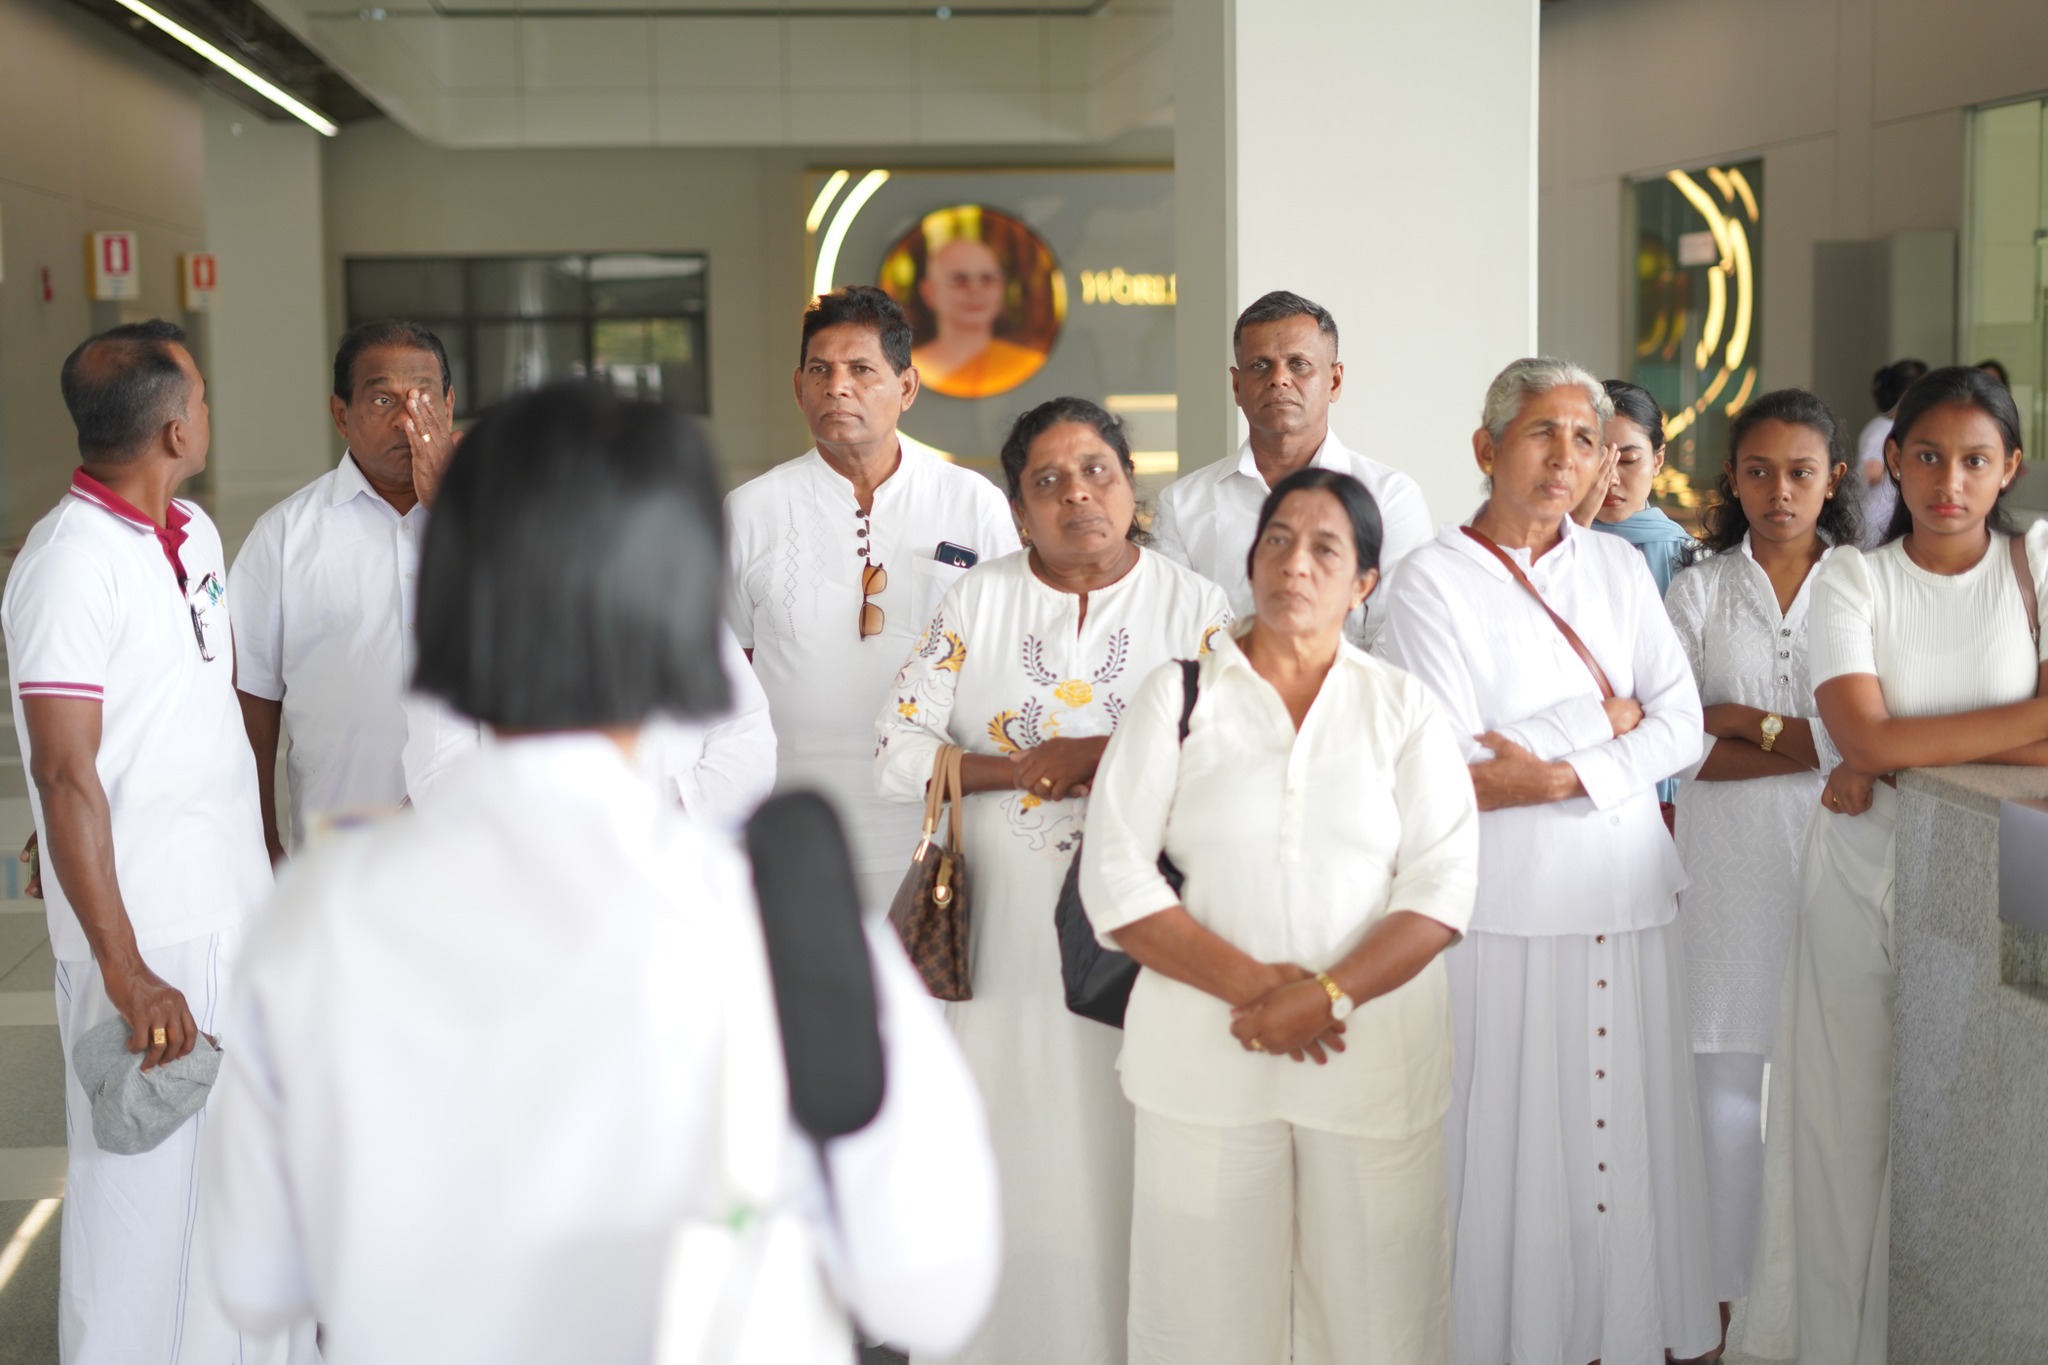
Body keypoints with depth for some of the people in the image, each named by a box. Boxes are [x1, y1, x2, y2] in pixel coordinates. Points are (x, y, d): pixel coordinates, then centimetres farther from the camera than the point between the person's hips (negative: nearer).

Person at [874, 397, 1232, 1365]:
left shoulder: (1195, 606, 5)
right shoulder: (977, 602, 7)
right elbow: (896, 755, 1)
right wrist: (1028, 767, -10)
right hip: (1003, 933, 1)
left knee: (1122, 1167, 0)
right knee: (1007, 1166, 3)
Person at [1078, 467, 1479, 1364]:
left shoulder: (1402, 706, 9)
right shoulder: (1178, 696, 7)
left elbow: (1444, 884, -1)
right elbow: (1115, 878, -2)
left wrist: (1328, 997, -15)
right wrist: (1252, 985, -13)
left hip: (1377, 1048, 1)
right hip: (1204, 1050, 0)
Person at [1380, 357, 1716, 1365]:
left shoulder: (1619, 567, 11)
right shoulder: (1435, 579, -3)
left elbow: (1682, 724, 3)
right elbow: (1442, 765, -12)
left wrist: (1560, 774, -12)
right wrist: (1602, 716, -6)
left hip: (1630, 899, 4)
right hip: (1507, 910, -4)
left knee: (1628, 1128, 7)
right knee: (1515, 1144, 0)